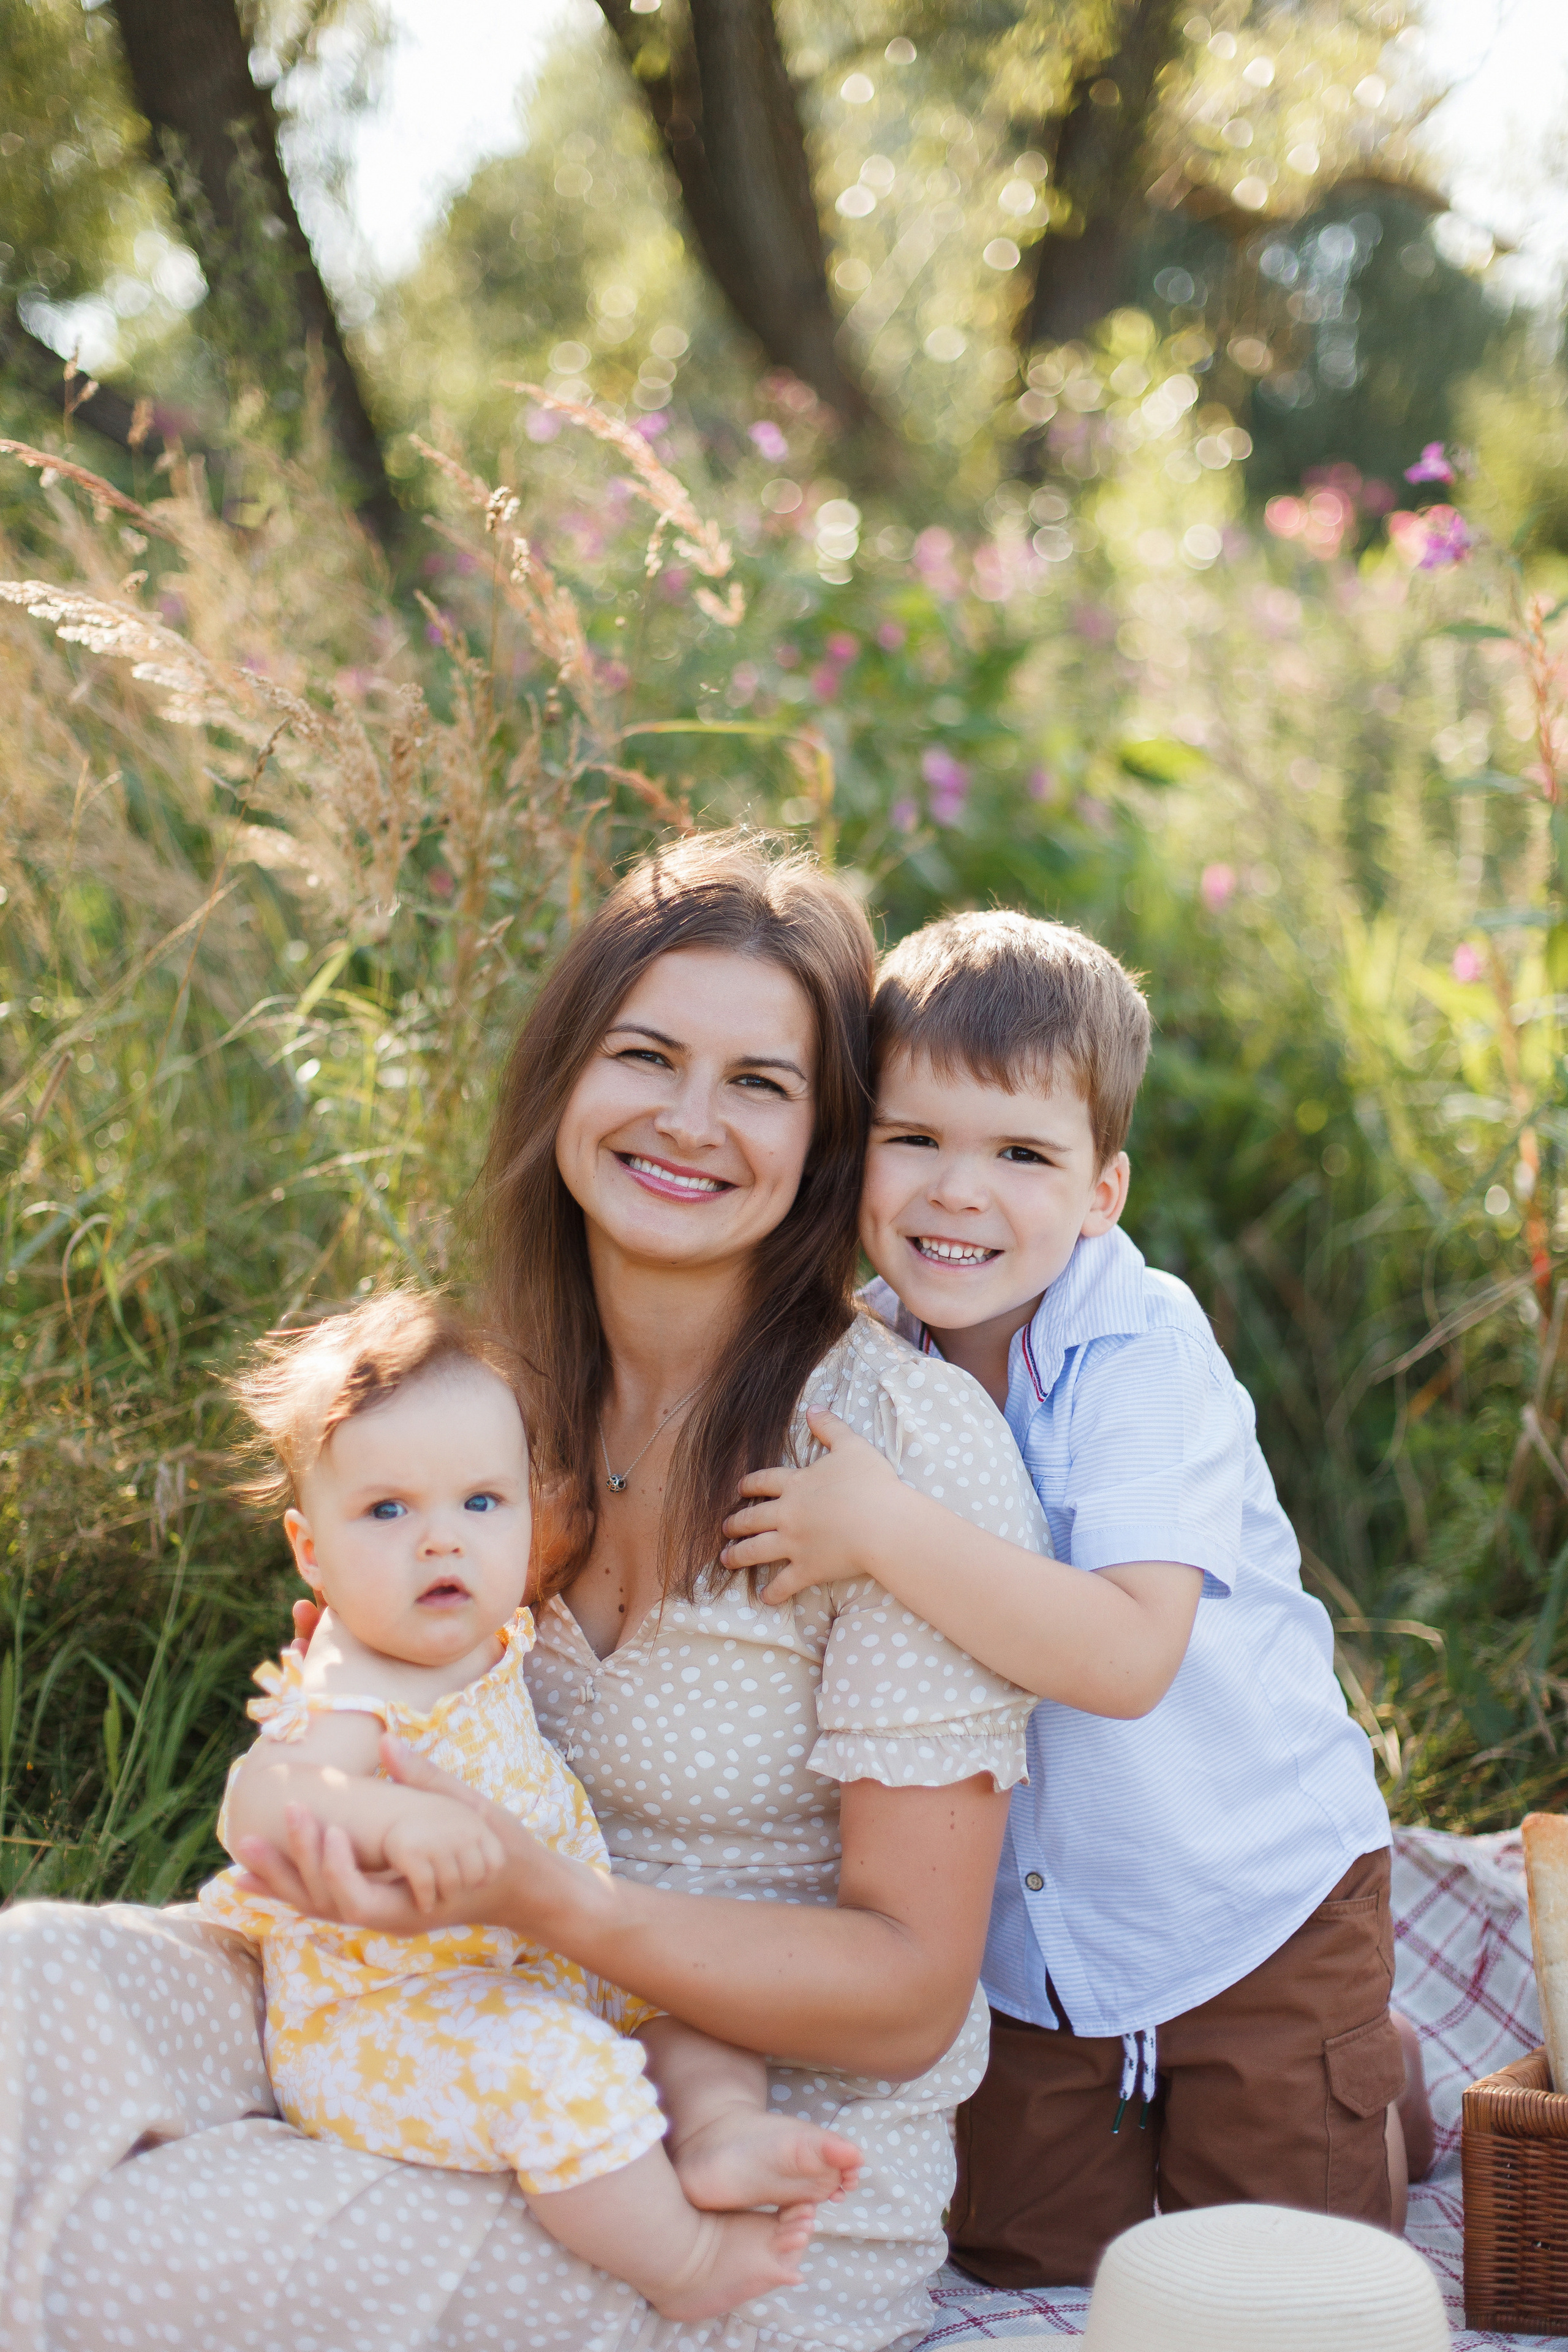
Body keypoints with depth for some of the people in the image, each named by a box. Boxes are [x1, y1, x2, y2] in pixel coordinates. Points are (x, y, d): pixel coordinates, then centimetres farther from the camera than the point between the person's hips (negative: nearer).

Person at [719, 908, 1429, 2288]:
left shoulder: (1146, 1360, -25)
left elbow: (1126, 1656, -37)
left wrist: (885, 1531, -41)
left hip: (1253, 1905, -4)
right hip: (1023, 1932, 5)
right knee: (1028, 2273, 14)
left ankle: (1374, 2080, 35)